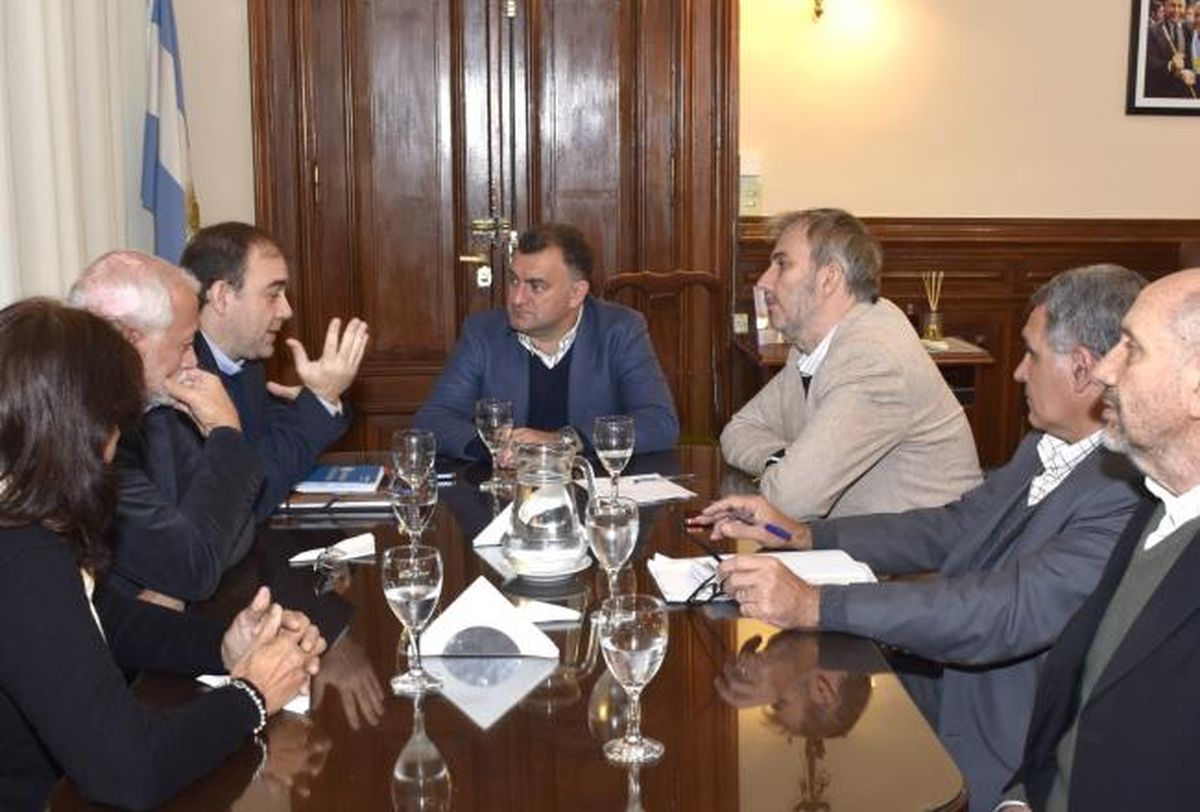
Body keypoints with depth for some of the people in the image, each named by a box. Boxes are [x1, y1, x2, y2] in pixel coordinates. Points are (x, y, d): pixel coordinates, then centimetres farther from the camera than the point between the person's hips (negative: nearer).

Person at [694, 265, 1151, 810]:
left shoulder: (1131, 496, -23)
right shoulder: (1047, 447, 6)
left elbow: (1013, 610, -31)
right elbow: (951, 529, 14)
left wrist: (814, 605, -34)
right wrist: (799, 535, 7)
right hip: (932, 684, 7)